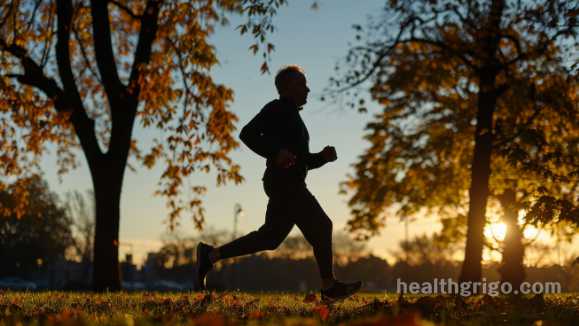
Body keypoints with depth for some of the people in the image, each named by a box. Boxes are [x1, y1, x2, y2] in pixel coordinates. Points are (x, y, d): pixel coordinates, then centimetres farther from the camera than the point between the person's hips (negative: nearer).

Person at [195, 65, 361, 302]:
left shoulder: (292, 116, 27)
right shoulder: (277, 109, -2)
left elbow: (303, 160, 29)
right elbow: (248, 133, -14)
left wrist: (323, 156, 11)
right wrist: (276, 152, -24)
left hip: (290, 185, 10)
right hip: (284, 182, -10)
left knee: (270, 238, 8)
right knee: (320, 226, -10)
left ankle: (211, 255, 11)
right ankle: (329, 287, -4)